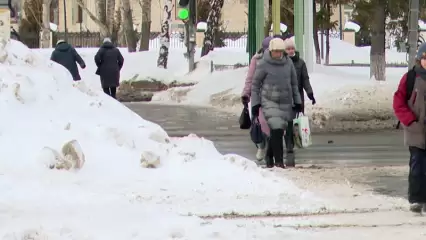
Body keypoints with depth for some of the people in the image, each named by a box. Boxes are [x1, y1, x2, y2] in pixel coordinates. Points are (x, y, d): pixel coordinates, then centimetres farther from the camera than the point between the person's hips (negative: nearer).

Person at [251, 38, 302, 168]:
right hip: (269, 102, -4)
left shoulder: (288, 62, 4)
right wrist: (255, 104, -2)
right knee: (277, 129, -18)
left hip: (286, 102, 4)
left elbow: (294, 83, 14)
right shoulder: (263, 64, -7)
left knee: (278, 131, 8)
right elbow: (255, 84, 0)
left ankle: (269, 156, 28)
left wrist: (297, 101, 14)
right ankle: (278, 160, -14)